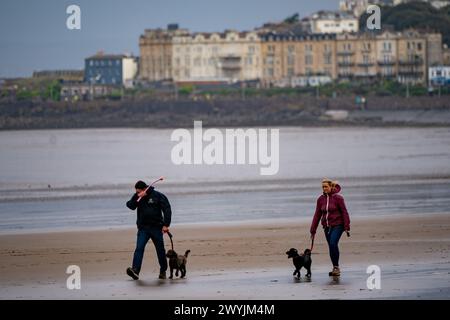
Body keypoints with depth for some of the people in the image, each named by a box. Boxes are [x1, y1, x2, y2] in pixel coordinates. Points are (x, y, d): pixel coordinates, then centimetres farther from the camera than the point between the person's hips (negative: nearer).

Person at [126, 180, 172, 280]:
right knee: (139, 248, -15)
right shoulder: (137, 197, 4)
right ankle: (135, 270, -26)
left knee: (160, 250, 7)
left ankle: (163, 271, 23)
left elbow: (167, 210, -6)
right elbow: (130, 205, -8)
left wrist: (166, 225, -12)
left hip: (156, 227, -2)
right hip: (143, 228, 2)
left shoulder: (157, 196, -6)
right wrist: (137, 198, -22)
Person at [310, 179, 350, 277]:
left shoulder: (338, 198, -7)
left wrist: (347, 228, -10)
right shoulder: (321, 199, 6)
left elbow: (344, 213, -6)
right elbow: (317, 215, 11)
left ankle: (336, 267, -12)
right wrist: (313, 230, 10)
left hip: (337, 225, -5)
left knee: (333, 244, -21)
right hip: (327, 227, 5)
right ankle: (335, 269, 15)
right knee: (331, 247, 4)